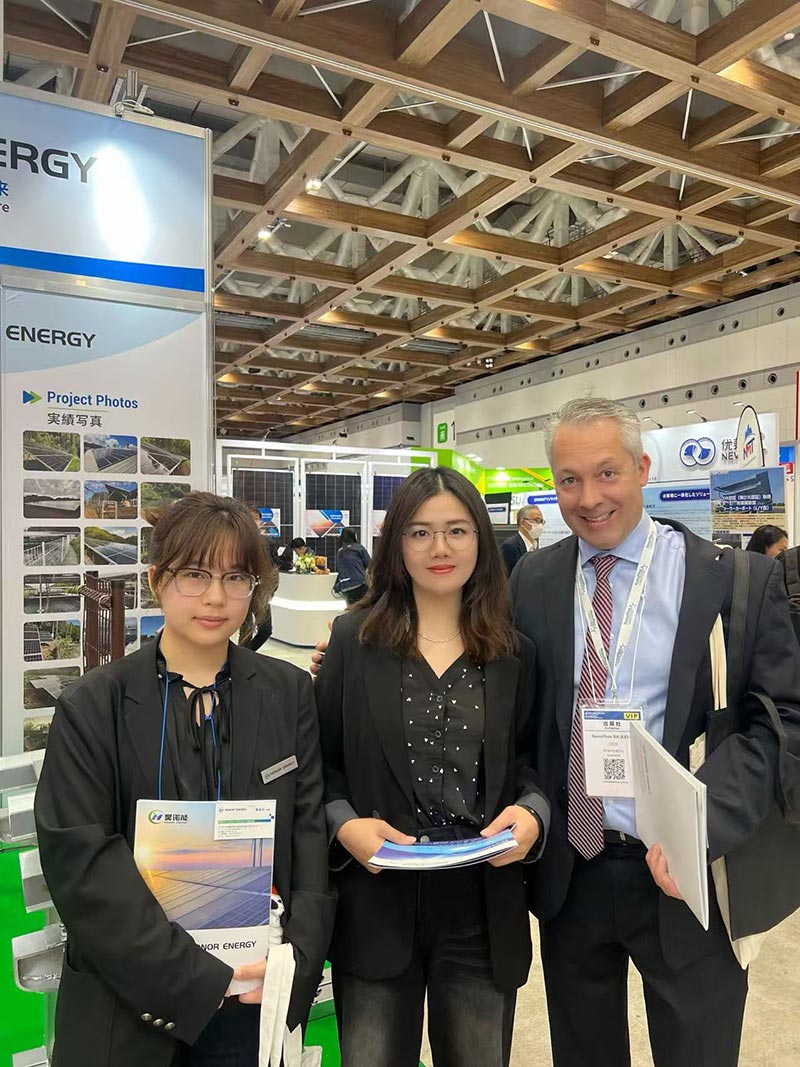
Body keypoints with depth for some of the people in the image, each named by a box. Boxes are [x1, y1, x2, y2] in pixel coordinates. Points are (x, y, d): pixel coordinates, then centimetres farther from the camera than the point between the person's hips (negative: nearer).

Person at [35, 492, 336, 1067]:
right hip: (129, 1002, -1)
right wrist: (198, 978, -18)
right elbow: (83, 866, -12)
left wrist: (297, 956, -14)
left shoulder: (291, 693, -2)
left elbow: (311, 831, -2)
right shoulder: (92, 707, -7)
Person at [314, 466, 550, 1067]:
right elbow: (321, 760, 1)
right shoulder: (355, 640, -3)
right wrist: (344, 824, -15)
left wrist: (531, 813, -13)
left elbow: (530, 762, 7)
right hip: (377, 904, -1)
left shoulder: (513, 653, 2)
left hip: (483, 909, 2)